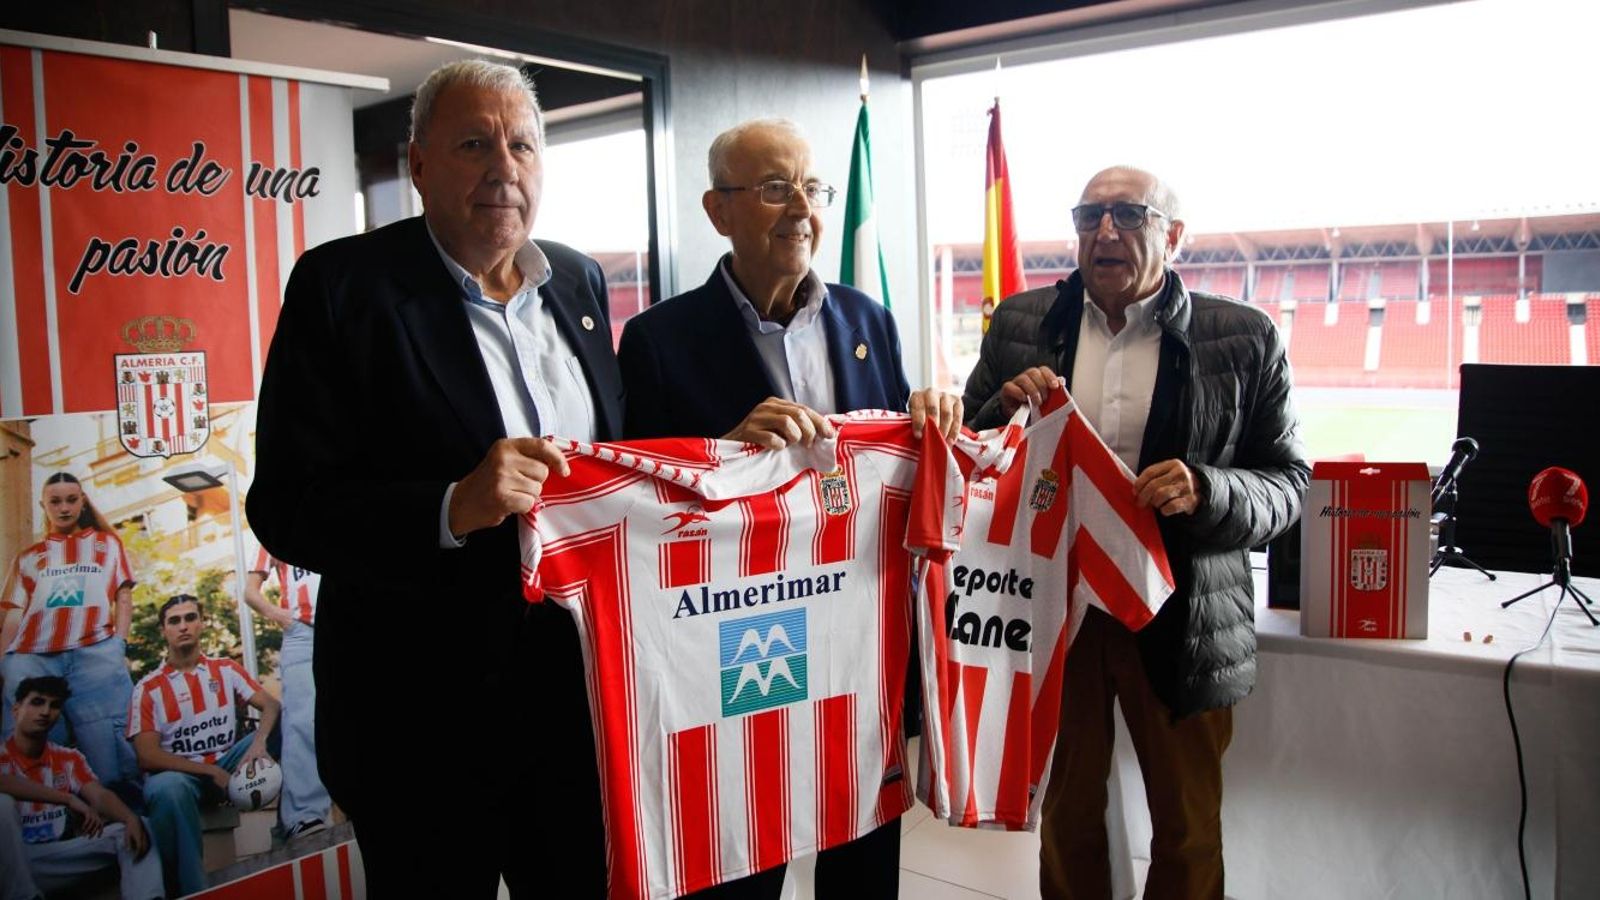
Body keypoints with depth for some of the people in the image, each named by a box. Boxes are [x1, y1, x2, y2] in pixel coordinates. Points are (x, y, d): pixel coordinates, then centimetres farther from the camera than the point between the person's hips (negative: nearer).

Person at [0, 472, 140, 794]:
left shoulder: (107, 543, 22)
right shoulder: (29, 557, 25)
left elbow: (123, 597, 15)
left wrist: (119, 643, 0)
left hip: (95, 655, -2)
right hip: (31, 659, 2)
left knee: (105, 749, -12)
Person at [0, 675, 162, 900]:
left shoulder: (68, 759, 13)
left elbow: (101, 796, -2)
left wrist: (132, 820, -24)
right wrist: (68, 799, -28)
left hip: (55, 858, 5)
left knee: (127, 831, -11)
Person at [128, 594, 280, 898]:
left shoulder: (226, 669, 7)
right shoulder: (148, 688, -2)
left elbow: (271, 705, -4)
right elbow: (147, 757, -10)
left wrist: (259, 741, -28)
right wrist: (211, 771, -19)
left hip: (227, 764, 3)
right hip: (180, 774, -3)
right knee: (165, 789, -41)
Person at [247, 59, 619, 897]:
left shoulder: (580, 280, 5)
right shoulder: (343, 284, -11)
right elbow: (286, 505, -15)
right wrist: (452, 508, -30)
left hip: (583, 688, 5)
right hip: (425, 714, -4)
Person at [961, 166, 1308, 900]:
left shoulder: (1244, 338, -4)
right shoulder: (1021, 323, 3)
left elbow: (1289, 480, -2)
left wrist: (1205, 491, -21)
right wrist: (1004, 408, -14)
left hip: (1181, 621, -1)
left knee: (1189, 832, 15)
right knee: (1067, 813, 18)